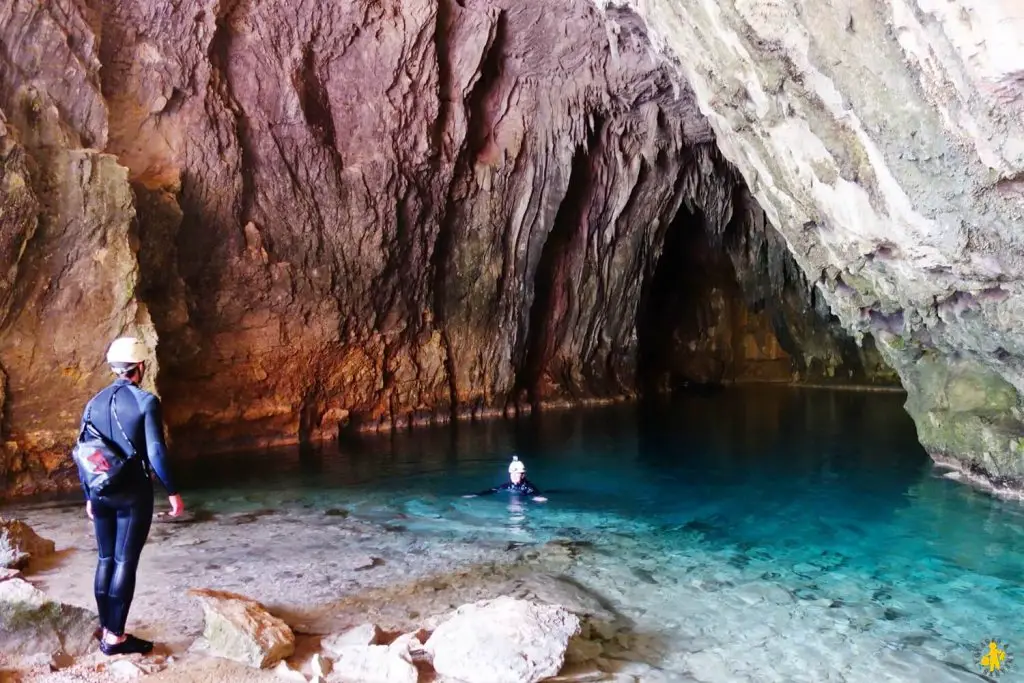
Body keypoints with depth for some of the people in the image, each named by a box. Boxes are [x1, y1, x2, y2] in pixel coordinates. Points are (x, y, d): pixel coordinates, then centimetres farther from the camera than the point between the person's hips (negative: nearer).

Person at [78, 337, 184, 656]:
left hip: (101, 493, 6)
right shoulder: (146, 401, -11)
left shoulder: (94, 403, 6)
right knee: (125, 562, -1)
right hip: (133, 493, -6)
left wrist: (89, 495, 19)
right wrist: (172, 492, -7)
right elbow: (155, 452, -16)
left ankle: (106, 630, 22)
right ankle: (115, 637, 4)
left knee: (105, 560, 14)